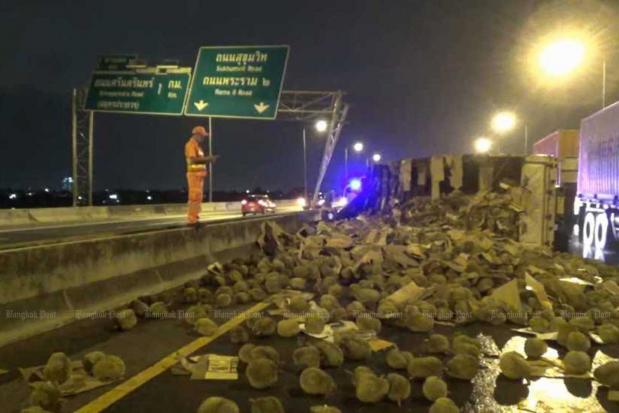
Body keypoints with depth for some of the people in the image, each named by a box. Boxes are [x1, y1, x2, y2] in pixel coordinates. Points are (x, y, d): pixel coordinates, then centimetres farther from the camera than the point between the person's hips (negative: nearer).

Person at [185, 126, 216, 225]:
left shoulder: (197, 145, 19)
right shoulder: (191, 144, -9)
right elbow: (193, 159, -20)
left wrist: (208, 160, 5)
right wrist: (207, 158, -16)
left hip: (199, 174, 10)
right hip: (194, 174, -10)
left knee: (198, 197, 12)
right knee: (194, 196, -12)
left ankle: (194, 217, 16)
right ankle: (191, 219, -13)